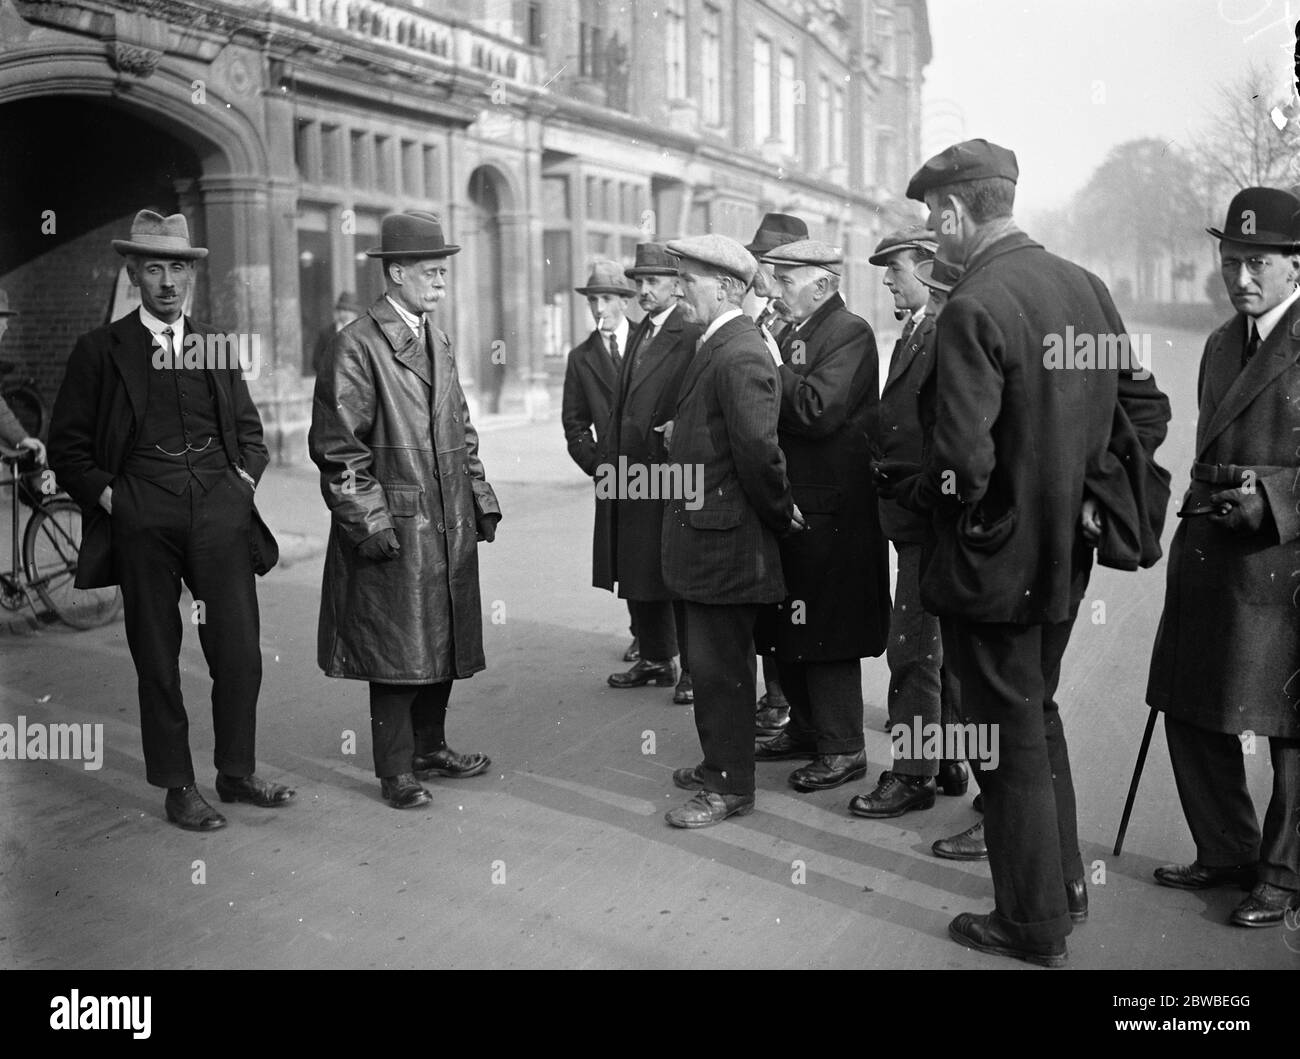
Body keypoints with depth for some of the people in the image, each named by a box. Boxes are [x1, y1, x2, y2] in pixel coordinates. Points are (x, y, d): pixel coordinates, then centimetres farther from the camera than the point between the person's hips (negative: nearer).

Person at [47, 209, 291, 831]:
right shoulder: (100, 350, 6)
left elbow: (249, 430, 23)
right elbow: (67, 446, 7)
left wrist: (244, 478, 7)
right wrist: (105, 493, -6)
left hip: (220, 508, 2)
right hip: (142, 517, -2)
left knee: (240, 654, 1)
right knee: (156, 661, 5)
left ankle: (236, 773, 18)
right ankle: (177, 786, 16)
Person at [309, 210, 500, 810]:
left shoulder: (437, 342, 15)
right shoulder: (358, 345, -10)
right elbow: (336, 446, -12)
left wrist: (481, 500, 13)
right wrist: (369, 523, -15)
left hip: (449, 526, 8)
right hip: (395, 529, -7)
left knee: (445, 644, 13)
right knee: (398, 651, 0)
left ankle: (430, 747, 28)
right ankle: (396, 770, 12)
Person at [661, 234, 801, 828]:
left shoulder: (740, 357, -21)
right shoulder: (715, 348, 12)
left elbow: (759, 449, -25)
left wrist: (779, 515, -14)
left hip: (724, 542, -10)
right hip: (707, 537, 10)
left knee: (721, 667, 1)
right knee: (714, 662, 20)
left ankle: (731, 789, 13)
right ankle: (720, 763, 35)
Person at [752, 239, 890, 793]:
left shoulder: (850, 333, -13)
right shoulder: (793, 335, 15)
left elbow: (818, 410, -25)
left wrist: (767, 370, -17)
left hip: (830, 514, -9)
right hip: (790, 506, 9)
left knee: (826, 633, 0)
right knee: (786, 629, 16)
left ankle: (843, 749, 12)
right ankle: (807, 728, 31)